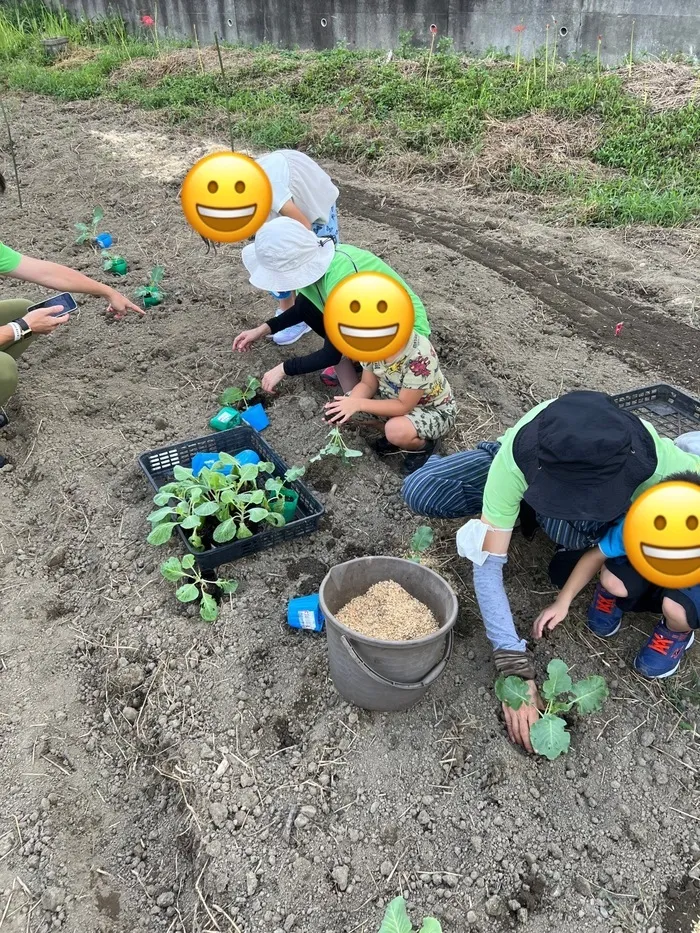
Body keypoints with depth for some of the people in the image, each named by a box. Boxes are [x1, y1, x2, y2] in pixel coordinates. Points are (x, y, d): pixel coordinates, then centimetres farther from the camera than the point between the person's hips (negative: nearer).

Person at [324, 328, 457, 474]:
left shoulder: (419, 357, -36)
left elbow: (404, 406, -31)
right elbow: (368, 385, -7)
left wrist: (358, 404, -33)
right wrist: (349, 402, -26)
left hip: (435, 410, -6)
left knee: (397, 430, -35)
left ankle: (424, 445, -3)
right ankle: (395, 434, 8)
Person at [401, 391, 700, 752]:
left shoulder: (655, 458, -40)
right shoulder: (515, 459, -42)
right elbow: (487, 564, -37)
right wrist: (515, 669, -43)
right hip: (526, 477, 0)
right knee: (418, 491, -20)